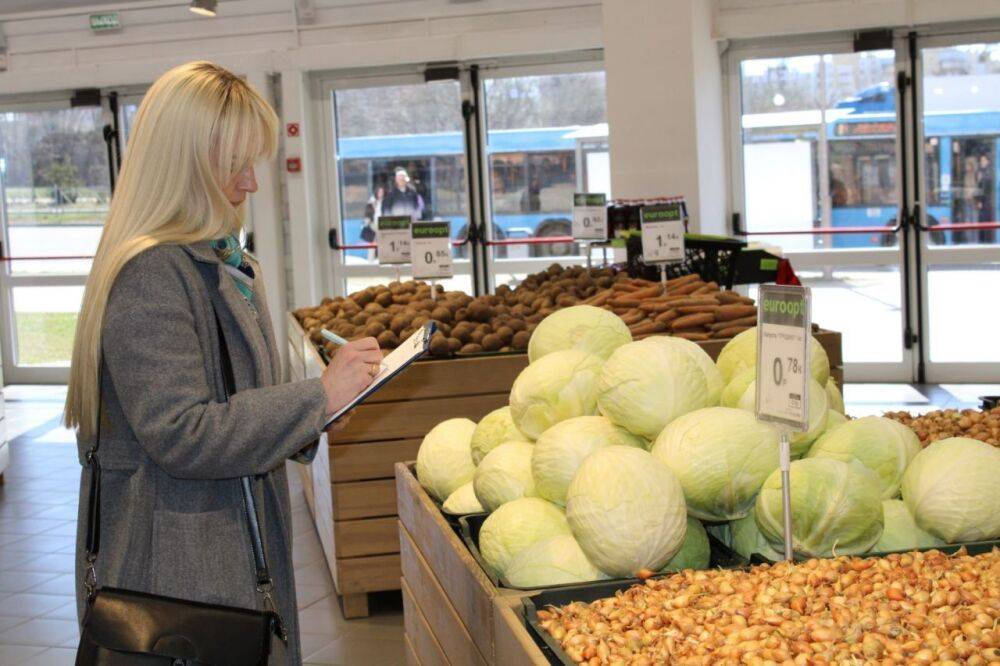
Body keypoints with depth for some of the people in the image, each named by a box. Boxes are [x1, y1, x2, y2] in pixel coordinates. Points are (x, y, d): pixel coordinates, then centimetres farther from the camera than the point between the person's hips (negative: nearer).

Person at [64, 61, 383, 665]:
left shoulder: (225, 264, 11)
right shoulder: (151, 275, -19)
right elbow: (179, 435, -24)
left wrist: (307, 419, 2)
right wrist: (318, 398, -21)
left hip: (237, 547, 9)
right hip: (177, 565, -9)